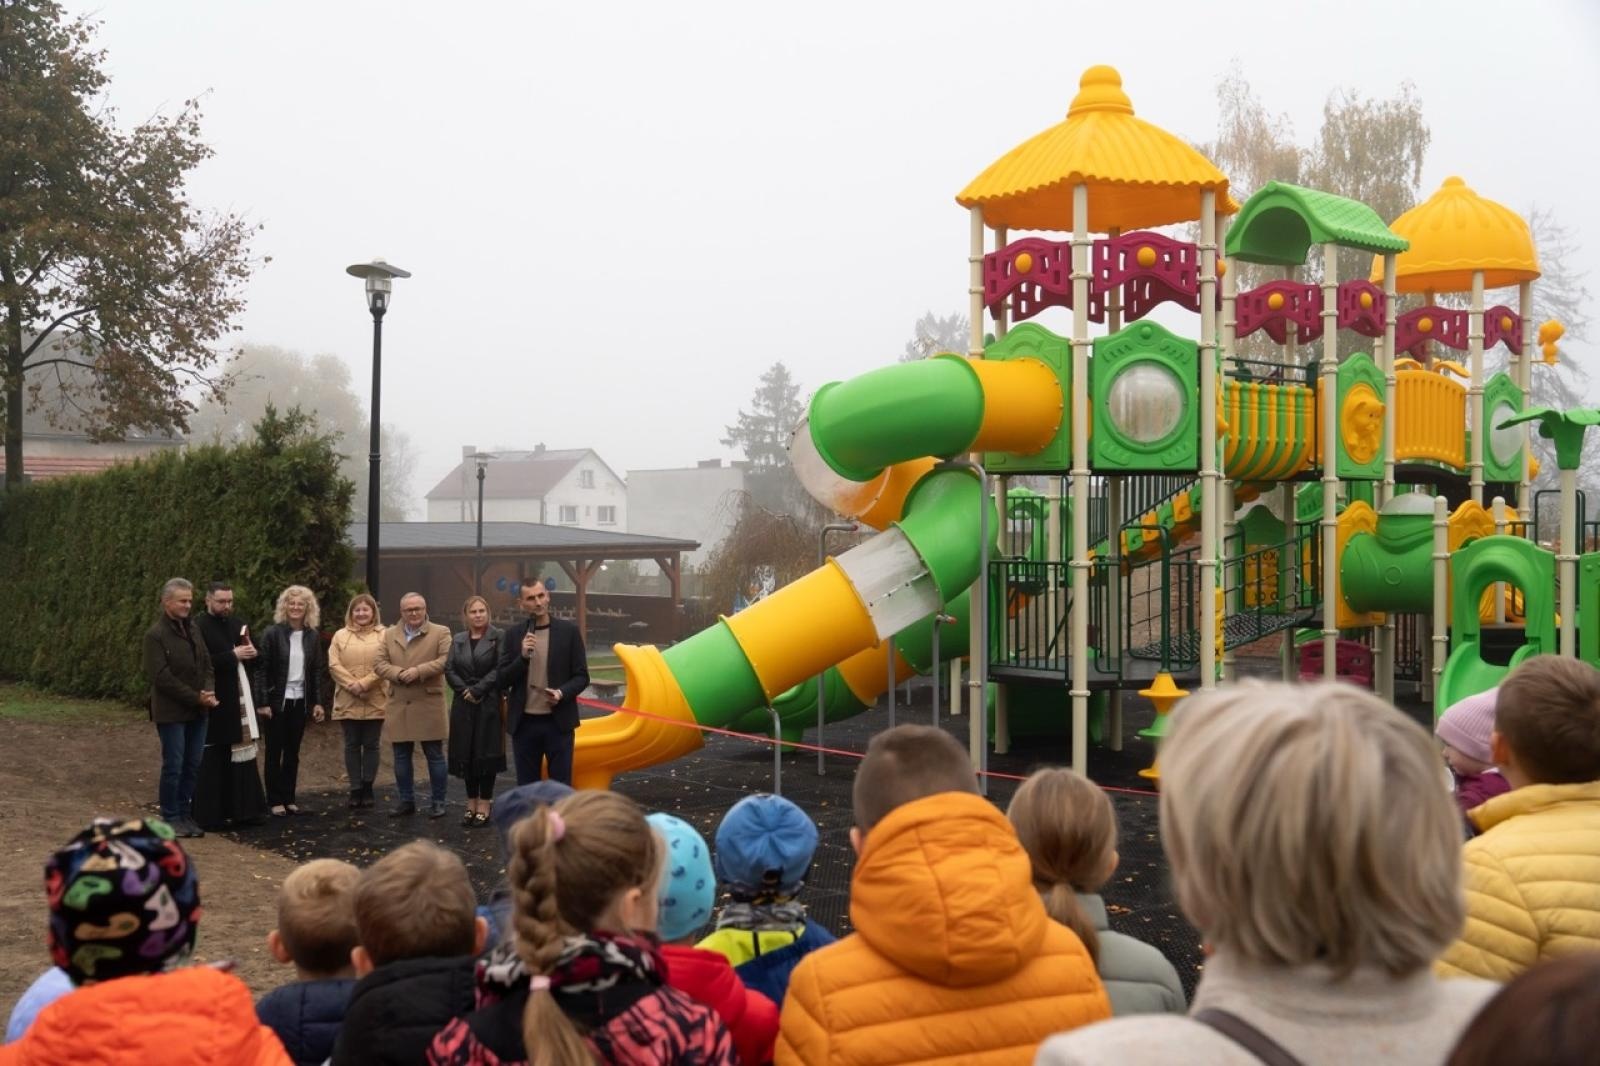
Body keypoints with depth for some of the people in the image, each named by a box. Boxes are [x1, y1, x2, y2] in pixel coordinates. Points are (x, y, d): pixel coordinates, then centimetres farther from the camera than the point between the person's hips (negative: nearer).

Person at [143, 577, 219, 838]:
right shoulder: (156, 635, -10)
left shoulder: (192, 630, 12)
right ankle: (171, 818, 10)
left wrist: (209, 692, -5)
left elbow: (206, 664, 15)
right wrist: (196, 697, -16)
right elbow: (162, 677, -16)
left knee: (193, 765, 9)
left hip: (197, 711, 7)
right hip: (171, 712, -7)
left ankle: (185, 815, 18)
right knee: (173, 766, 0)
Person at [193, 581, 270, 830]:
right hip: (216, 705, -7)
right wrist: (232, 655, -21)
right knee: (214, 762, -2)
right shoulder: (199, 628, -10)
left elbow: (252, 663, 22)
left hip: (241, 702, 7)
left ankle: (243, 809, 15)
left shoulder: (238, 625, 14)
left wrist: (252, 654, 0)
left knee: (243, 756, 9)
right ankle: (211, 815, 5)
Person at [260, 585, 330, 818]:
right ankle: (275, 800, 10)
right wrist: (264, 702, -13)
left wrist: (319, 701, 1)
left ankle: (289, 798, 17)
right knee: (274, 751, 4)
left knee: (293, 752, 10)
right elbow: (263, 669, -8)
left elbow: (318, 670, 7)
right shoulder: (273, 633, -7)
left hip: (300, 702, 3)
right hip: (278, 701, -3)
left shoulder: (313, 636, 4)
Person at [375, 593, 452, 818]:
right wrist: (399, 674, -16)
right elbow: (381, 664, 3)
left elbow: (445, 660, -11)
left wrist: (418, 671, -20)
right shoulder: (389, 635, 12)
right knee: (401, 756, 10)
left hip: (429, 705, -3)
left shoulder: (440, 633, 2)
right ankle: (406, 800, 21)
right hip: (398, 706, 4)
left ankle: (438, 801, 11)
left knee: (435, 755, 2)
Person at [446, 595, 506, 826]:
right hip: (464, 706, 4)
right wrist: (465, 690, -11)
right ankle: (471, 805, 16)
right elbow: (449, 670, 4)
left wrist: (478, 690, -14)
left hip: (489, 705, -4)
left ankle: (483, 807, 6)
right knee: (466, 755, 7)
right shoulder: (457, 640, 12)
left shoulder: (499, 636, -2)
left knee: (486, 754, -1)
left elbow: (499, 669, -10)